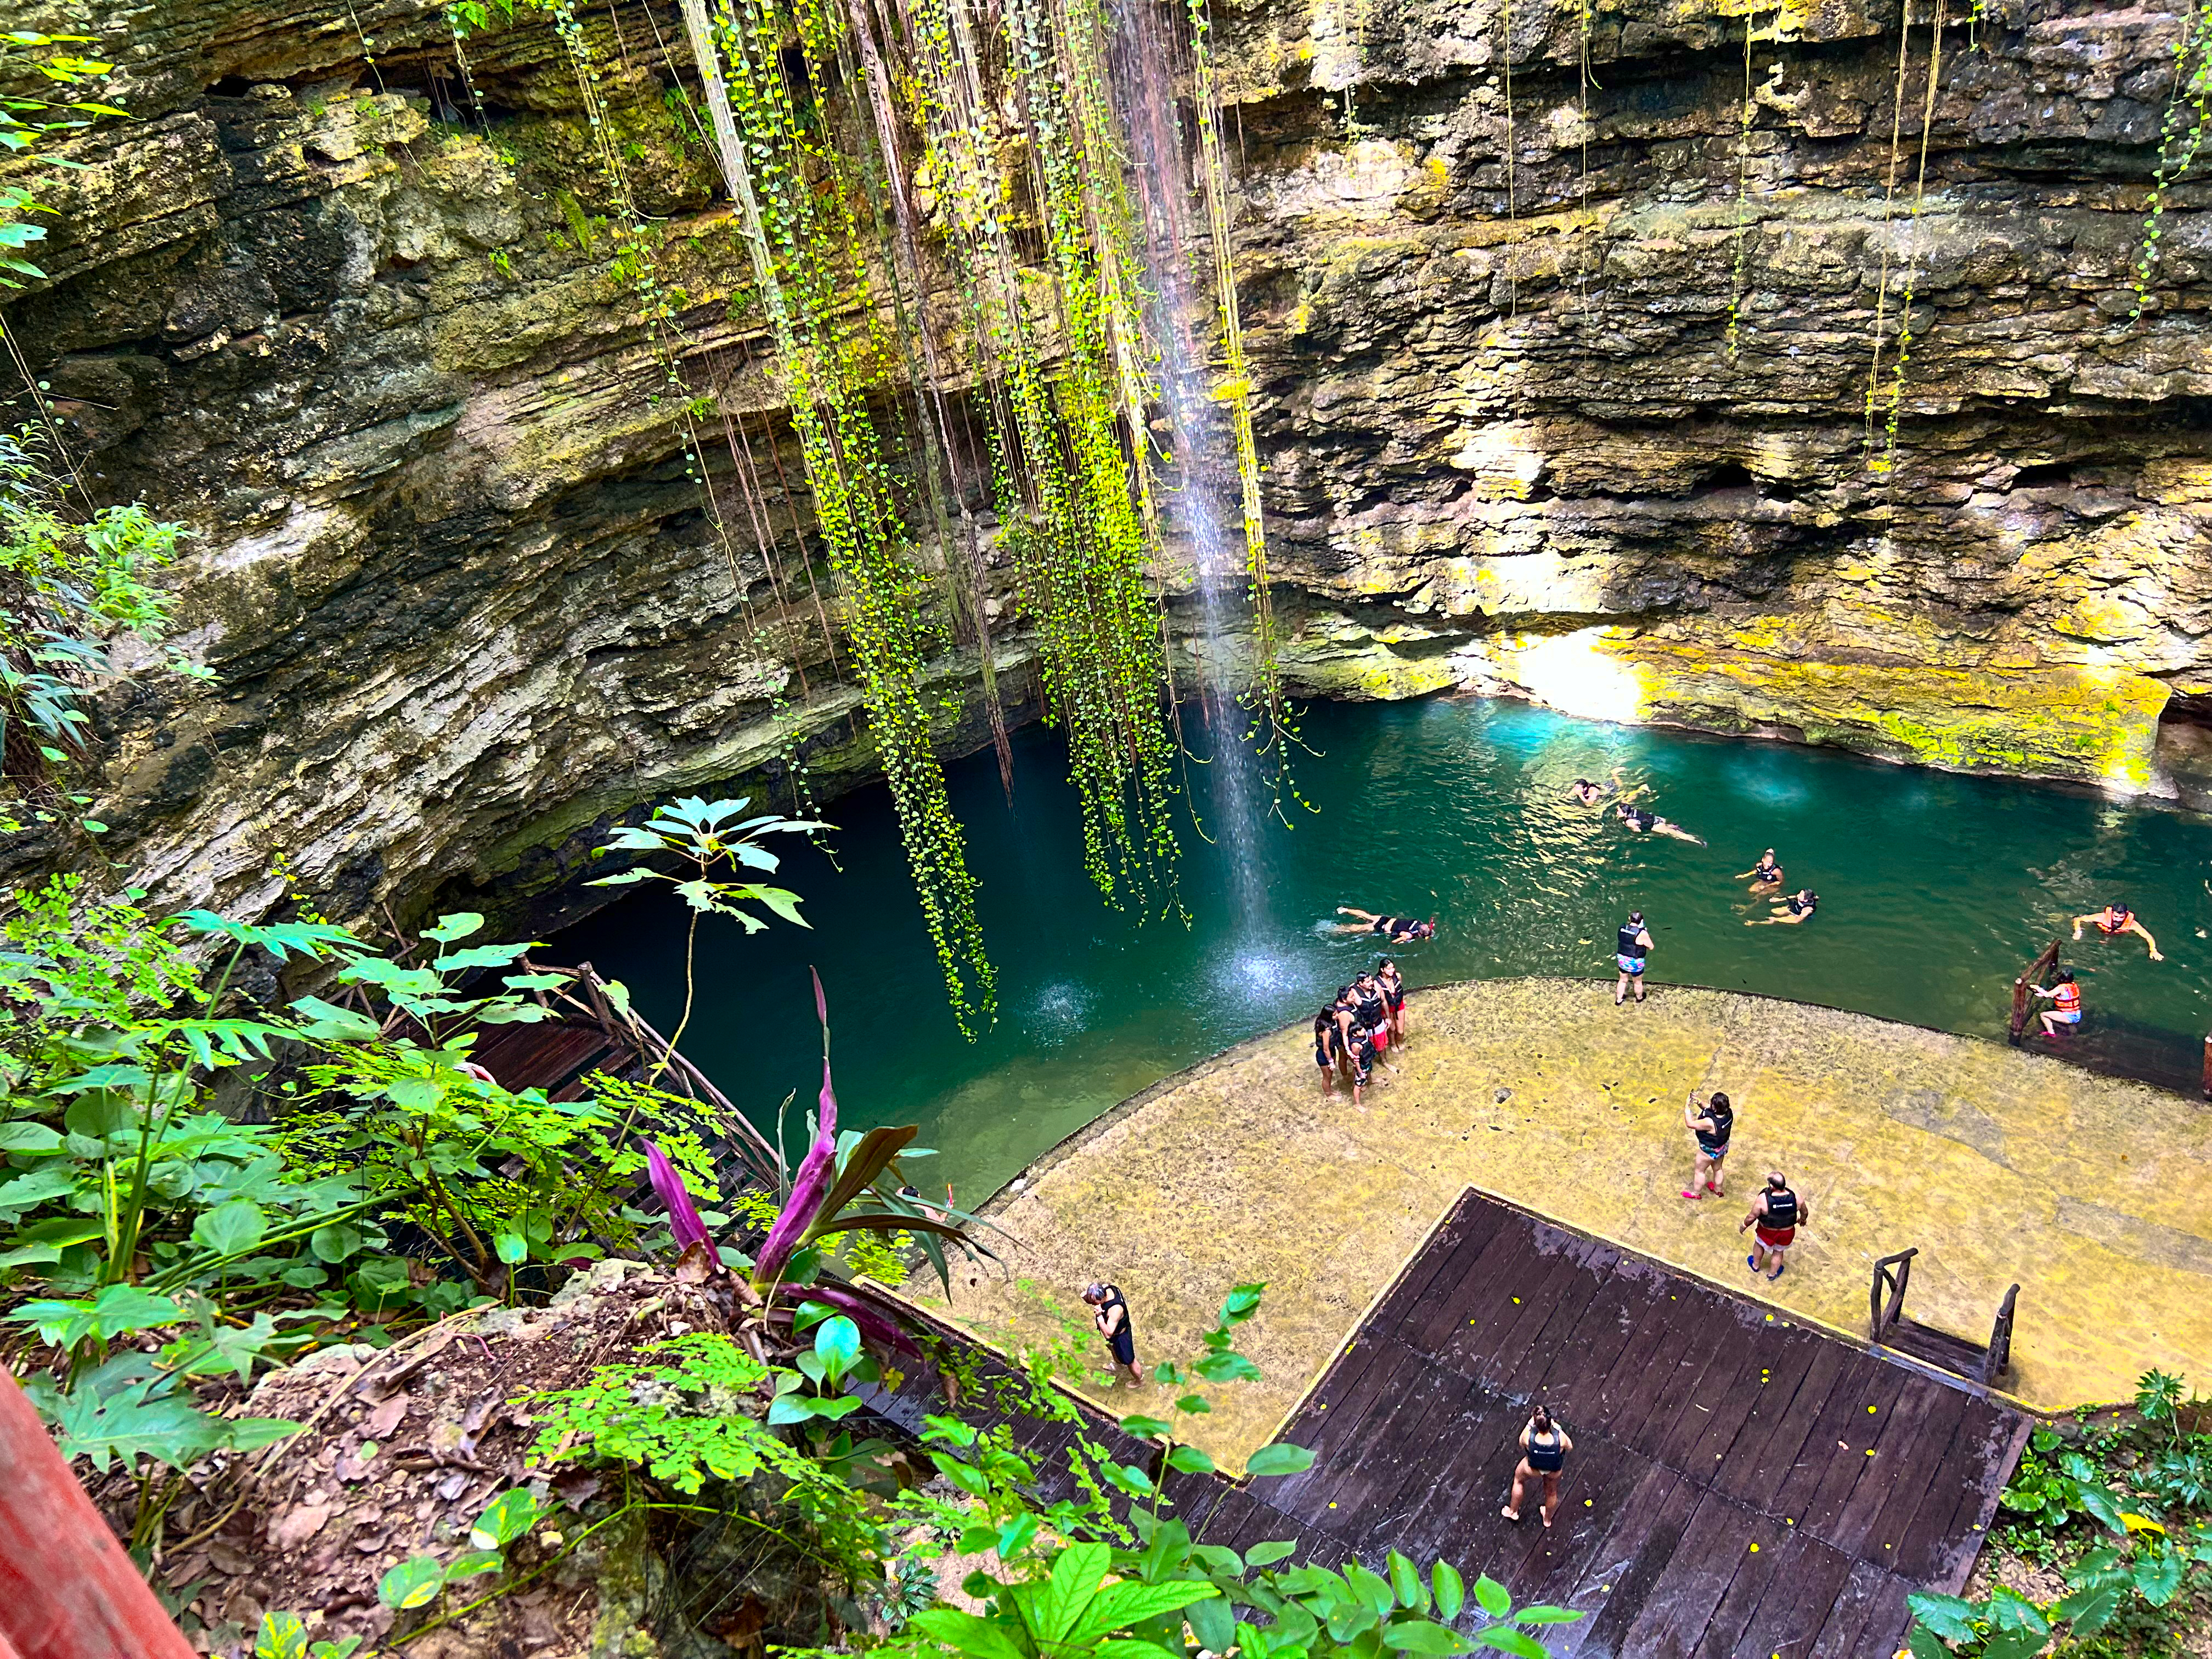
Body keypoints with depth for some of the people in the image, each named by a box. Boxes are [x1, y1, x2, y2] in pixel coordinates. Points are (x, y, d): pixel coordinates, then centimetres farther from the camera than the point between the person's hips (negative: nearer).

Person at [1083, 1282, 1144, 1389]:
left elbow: (1108, 1334, -43)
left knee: (1128, 1360, 19)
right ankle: (1119, 1365, 68)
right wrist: (1087, 1295, -31)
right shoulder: (1105, 1288, -26)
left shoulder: (1115, 1310, -47)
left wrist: (1099, 1316, -53)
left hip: (1120, 1336, -8)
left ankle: (1139, 1381, 47)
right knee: (1113, 1348, 37)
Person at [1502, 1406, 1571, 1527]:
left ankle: (1513, 1512, 53)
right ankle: (1548, 1519, 62)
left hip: (1533, 1470, -1)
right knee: (1551, 1492, 33)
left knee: (1519, 1479, 34)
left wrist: (1530, 1424, -12)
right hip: (1554, 1472, 1)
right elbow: (1570, 1447, -15)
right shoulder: (1560, 1437, -39)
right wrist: (1558, 1427, -13)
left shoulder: (1528, 1435, -39)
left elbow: (1521, 1444, -14)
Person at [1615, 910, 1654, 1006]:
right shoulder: (1642, 934, -26)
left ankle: (1618, 1000, 42)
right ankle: (1639, 998, 49)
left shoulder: (1622, 928, -10)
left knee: (1623, 980, 27)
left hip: (1622, 959, 5)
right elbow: (1651, 947, -13)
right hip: (1635, 963, -4)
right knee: (1638, 982, 24)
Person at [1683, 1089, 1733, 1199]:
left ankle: (1696, 1193, 44)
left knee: (1699, 1171, 22)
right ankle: (1718, 1190, 56)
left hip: (1709, 1151, -7)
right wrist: (1699, 1102, -18)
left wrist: (1687, 1107, -24)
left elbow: (1690, 1124, -30)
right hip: (1723, 1147, 7)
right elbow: (1710, 1110, -4)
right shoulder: (1729, 1112, -22)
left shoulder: (1710, 1123, -43)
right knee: (1717, 1169, 32)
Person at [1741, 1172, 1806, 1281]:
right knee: (1779, 1252, 30)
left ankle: (1756, 1266, 53)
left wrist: (1744, 1226, -1)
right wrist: (1803, 1220, 19)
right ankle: (1773, 1274, 51)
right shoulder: (1796, 1198, -24)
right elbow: (1805, 1212, -4)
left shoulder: (1763, 1199, -33)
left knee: (1759, 1244, 31)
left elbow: (1752, 1217, -21)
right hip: (1787, 1233, 2)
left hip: (1767, 1232, -2)